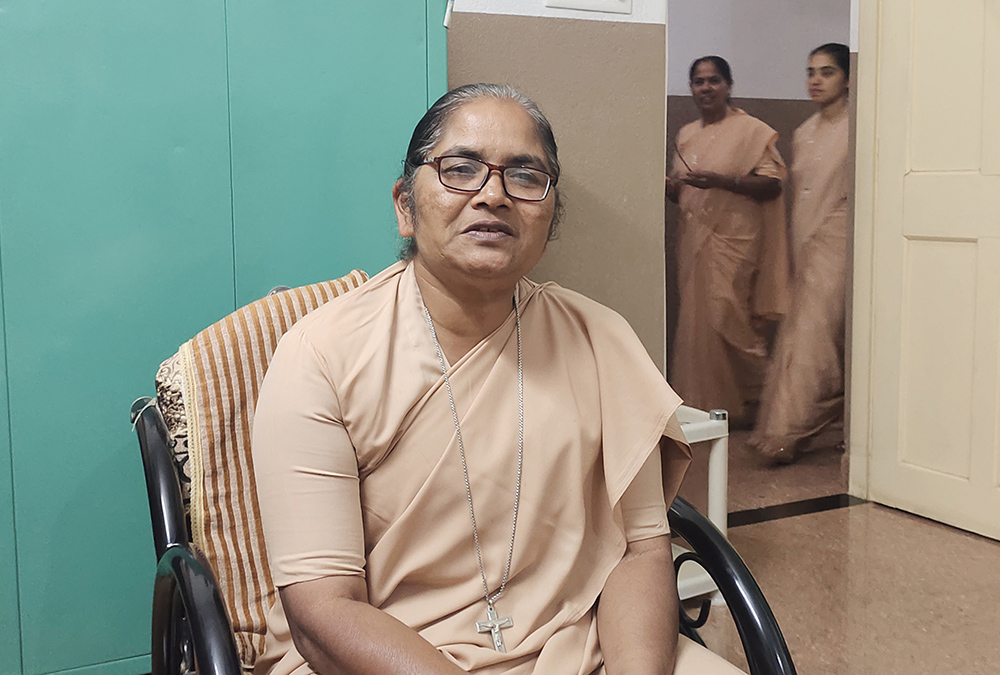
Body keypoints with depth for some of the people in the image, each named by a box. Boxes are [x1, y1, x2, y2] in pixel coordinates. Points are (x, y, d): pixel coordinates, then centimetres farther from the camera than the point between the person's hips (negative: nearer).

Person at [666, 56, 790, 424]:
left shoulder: (751, 130, -4)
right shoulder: (686, 135, 16)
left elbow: (772, 183, -11)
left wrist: (721, 180, -21)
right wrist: (668, 185, 0)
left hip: (734, 241, -6)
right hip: (694, 240, 6)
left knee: (724, 320, -8)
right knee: (695, 321, 5)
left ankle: (735, 406, 9)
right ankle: (700, 405, 15)